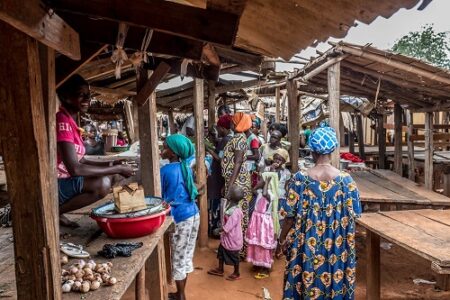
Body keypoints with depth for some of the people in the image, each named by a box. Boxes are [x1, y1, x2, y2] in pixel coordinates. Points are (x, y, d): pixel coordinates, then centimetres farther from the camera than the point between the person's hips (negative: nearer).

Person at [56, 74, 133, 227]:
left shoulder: (71, 122, 11)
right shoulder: (62, 121, -19)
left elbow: (81, 162, 13)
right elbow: (75, 169, -27)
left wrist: (110, 165, -2)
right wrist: (117, 169, -19)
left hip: (64, 181, 9)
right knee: (103, 184, -27)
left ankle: (58, 211, 8)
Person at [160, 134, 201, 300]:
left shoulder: (165, 170, -15)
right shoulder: (186, 167, 6)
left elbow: (159, 196, -5)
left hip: (180, 218, -7)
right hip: (193, 214, 8)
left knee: (178, 258, 8)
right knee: (186, 255, 17)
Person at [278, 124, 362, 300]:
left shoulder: (300, 179, -14)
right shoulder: (345, 179, -10)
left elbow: (291, 216, -9)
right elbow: (353, 216, -2)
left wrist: (283, 240, 6)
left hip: (308, 243, -1)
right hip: (336, 244, 1)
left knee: (307, 282, 16)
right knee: (334, 279, 19)